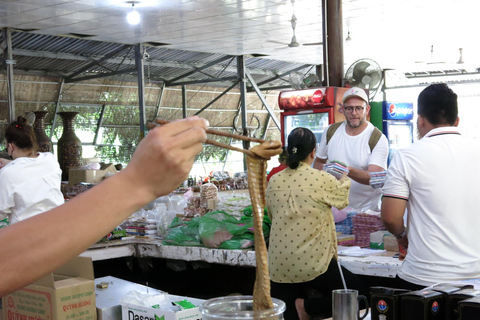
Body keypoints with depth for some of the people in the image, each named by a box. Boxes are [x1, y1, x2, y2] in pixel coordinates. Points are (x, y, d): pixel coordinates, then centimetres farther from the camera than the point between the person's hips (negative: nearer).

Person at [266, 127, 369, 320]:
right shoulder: (322, 180, -9)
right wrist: (344, 180, 34)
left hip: (278, 267, 5)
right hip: (313, 264, -5)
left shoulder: (274, 182, 2)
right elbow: (342, 200, 11)